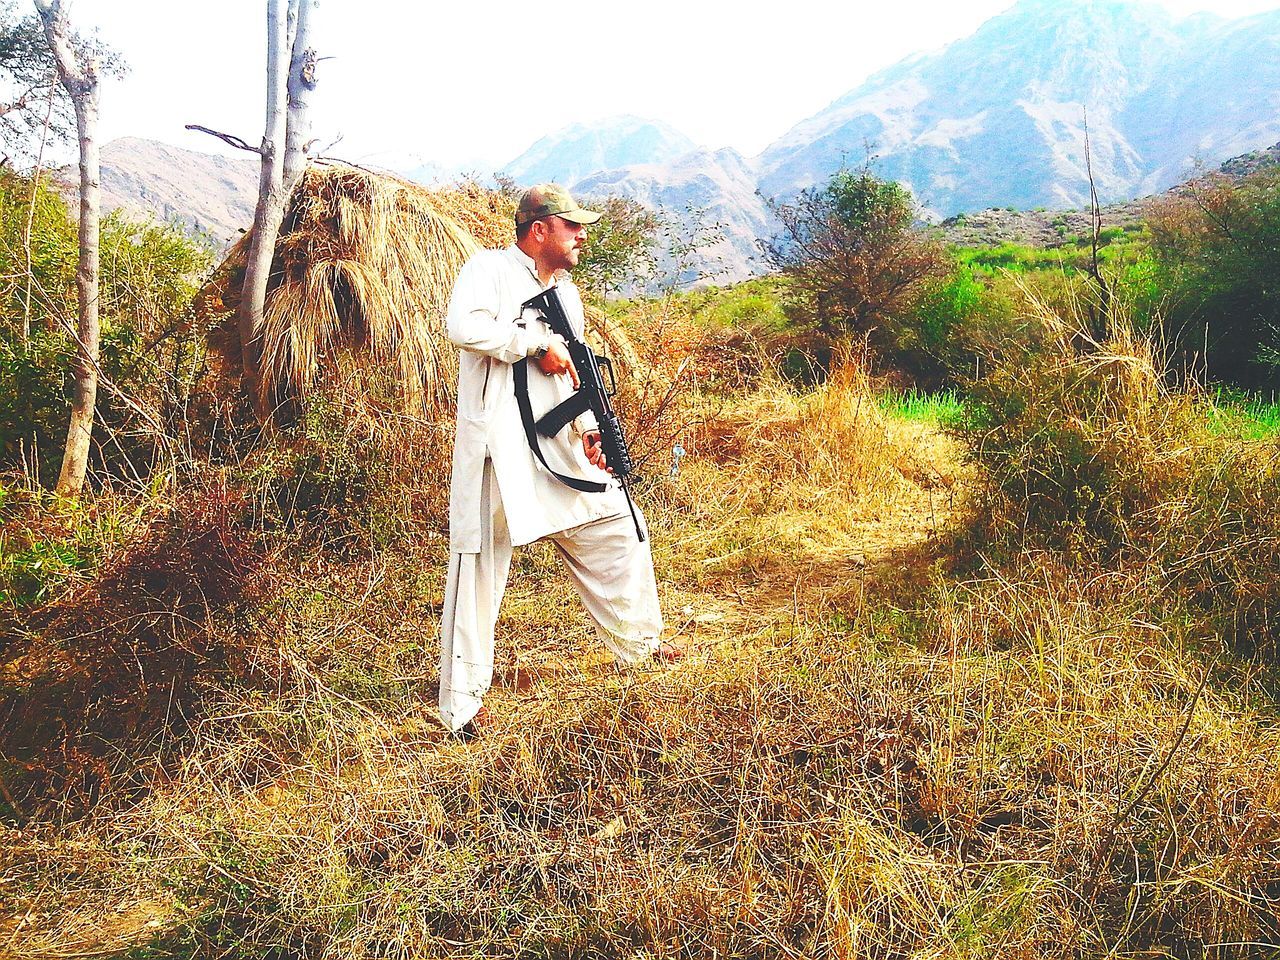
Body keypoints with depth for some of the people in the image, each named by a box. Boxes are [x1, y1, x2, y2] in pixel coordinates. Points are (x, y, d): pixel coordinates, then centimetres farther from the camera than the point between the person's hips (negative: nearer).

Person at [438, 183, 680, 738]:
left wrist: (589, 429, 9)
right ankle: (461, 703, 7)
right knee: (480, 566, -4)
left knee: (618, 530, 15)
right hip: (499, 447, -8)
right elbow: (464, 325, -25)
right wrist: (538, 343, -17)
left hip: (561, 449, 8)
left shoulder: (566, 295, 19)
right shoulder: (490, 269, -5)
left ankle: (641, 644, 36)